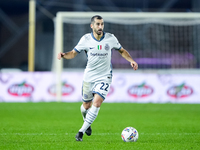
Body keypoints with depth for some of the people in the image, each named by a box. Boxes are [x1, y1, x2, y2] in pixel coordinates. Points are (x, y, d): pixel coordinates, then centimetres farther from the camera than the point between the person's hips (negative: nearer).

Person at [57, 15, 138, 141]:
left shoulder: (110, 38, -5)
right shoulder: (86, 39, -6)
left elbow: (122, 51, 10)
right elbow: (73, 53, 1)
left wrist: (131, 60, -6)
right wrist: (63, 55, -20)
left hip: (104, 77, -1)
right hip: (89, 77, 1)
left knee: (97, 103, -20)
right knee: (86, 105, 11)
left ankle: (81, 131, -12)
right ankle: (87, 123, 46)